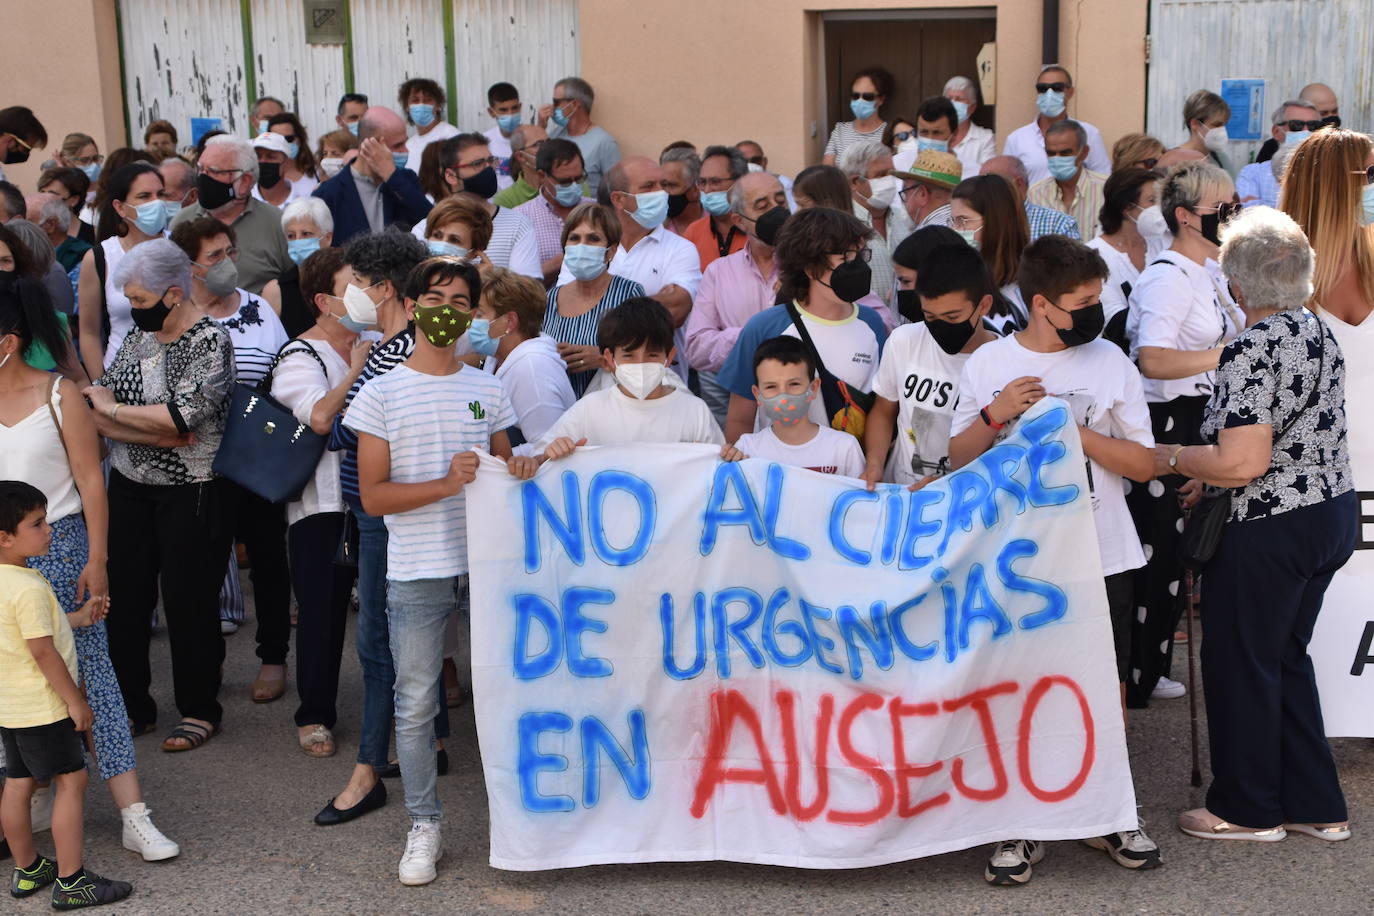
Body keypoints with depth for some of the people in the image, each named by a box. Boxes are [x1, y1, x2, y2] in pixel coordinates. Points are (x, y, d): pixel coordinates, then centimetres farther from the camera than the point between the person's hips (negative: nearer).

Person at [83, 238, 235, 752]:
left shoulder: (209, 342, -13)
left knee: (189, 603, 2)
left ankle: (200, 711, 18)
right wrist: (160, 431, -17)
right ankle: (132, 707, 22)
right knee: (124, 599, 8)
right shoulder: (137, 335, 8)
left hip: (190, 494, -6)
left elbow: (181, 418, -24)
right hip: (130, 488, 6)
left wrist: (110, 409, -13)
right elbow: (97, 410, 0)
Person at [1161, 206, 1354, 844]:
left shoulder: (1252, 349, -22)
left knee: (1241, 665, 8)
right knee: (1285, 659, 21)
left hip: (1269, 529, -9)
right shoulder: (1319, 332, 7)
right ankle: (1316, 808, 27)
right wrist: (1209, 474, 18)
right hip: (1334, 511, 9)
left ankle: (1247, 809, 22)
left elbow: (1241, 463, -28)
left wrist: (1170, 458, -11)